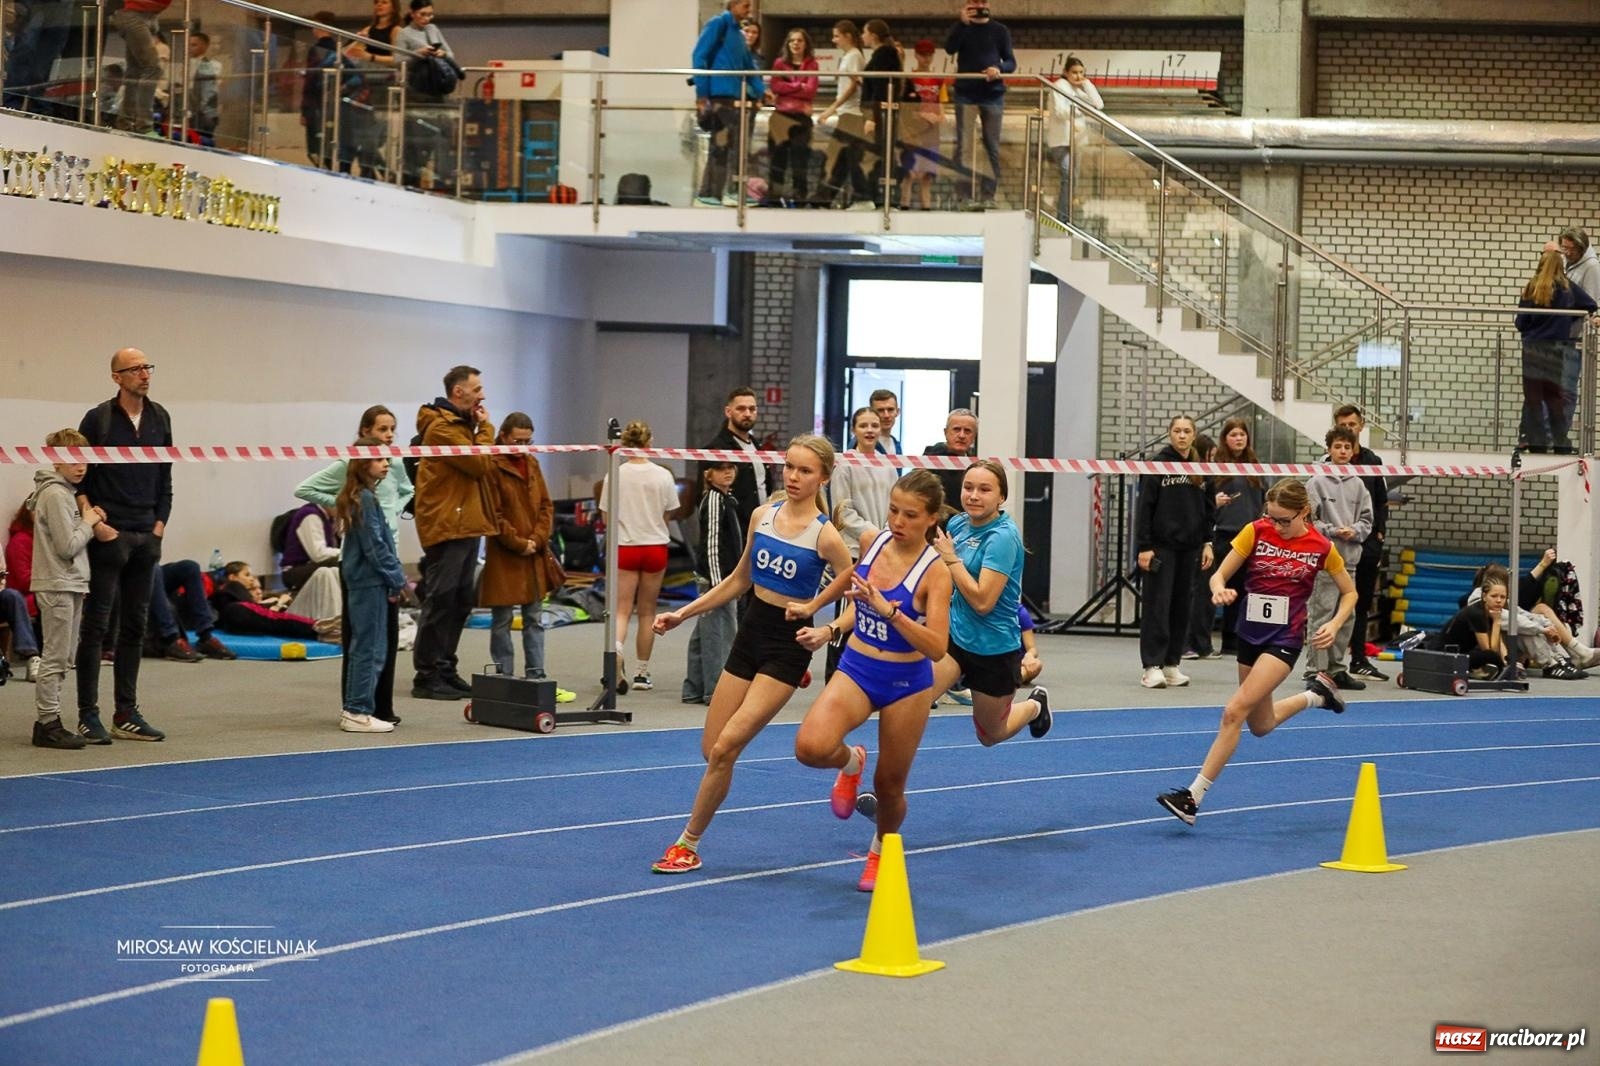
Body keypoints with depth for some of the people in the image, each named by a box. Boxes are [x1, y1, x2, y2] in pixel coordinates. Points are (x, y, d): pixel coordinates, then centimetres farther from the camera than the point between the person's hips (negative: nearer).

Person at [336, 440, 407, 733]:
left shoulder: (357, 497, 14)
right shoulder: (366, 499, -14)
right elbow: (375, 546, -17)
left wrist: (396, 577, 12)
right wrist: (396, 579, -10)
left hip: (363, 580, 10)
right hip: (371, 581, -10)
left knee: (362, 646, 14)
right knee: (370, 648, -5)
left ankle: (352, 709, 20)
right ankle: (359, 712, -2)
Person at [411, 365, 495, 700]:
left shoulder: (461, 424, 18)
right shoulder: (442, 427, -14)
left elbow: (482, 467, 17)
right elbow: (482, 464, -17)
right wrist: (486, 428, -7)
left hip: (465, 525, 10)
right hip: (446, 526, -10)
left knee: (460, 603, 13)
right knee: (440, 601, -7)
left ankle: (445, 669, 19)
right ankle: (426, 676, -3)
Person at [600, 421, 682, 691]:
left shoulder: (615, 476, -8)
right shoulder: (663, 476, -5)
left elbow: (608, 519, -3)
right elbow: (668, 515, 3)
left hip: (624, 547, -1)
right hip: (655, 546, 1)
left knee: (622, 610, 1)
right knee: (647, 612, 11)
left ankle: (616, 649, -28)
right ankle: (642, 672, 15)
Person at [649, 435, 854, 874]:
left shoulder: (824, 535, -13)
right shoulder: (763, 516, 4)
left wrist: (812, 606, -10)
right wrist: (683, 614, 13)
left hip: (787, 644, -7)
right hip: (750, 632, 7)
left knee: (725, 747, -14)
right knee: (712, 749, 6)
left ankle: (688, 845, -1)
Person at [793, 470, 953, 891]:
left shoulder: (934, 571, -18)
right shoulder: (870, 541, -3)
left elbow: (937, 648, -27)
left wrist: (889, 610, -36)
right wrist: (831, 630, 2)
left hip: (906, 684, -3)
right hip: (856, 670, 3)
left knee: (888, 786, 10)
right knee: (810, 747, -24)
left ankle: (880, 852, 42)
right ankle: (850, 762, 12)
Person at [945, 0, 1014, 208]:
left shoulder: (1000, 30, 8)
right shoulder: (962, 28, 7)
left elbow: (1011, 62, 5)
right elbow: (950, 48, -12)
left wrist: (999, 69, -17)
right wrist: (963, 22, -21)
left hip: (993, 95, 1)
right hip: (966, 94, -1)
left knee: (992, 146, 2)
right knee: (963, 146, -6)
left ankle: (988, 195, 5)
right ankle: (966, 195, -5)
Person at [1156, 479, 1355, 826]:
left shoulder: (1321, 547, -8)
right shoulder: (1256, 532, -6)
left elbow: (1349, 592, 7)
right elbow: (1219, 574, -4)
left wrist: (1334, 624, -11)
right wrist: (1219, 589, -28)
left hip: (1284, 640, -5)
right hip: (1249, 635, 5)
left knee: (1234, 712, -20)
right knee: (1260, 725, 18)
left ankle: (1193, 797, -17)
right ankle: (1316, 694, 45)